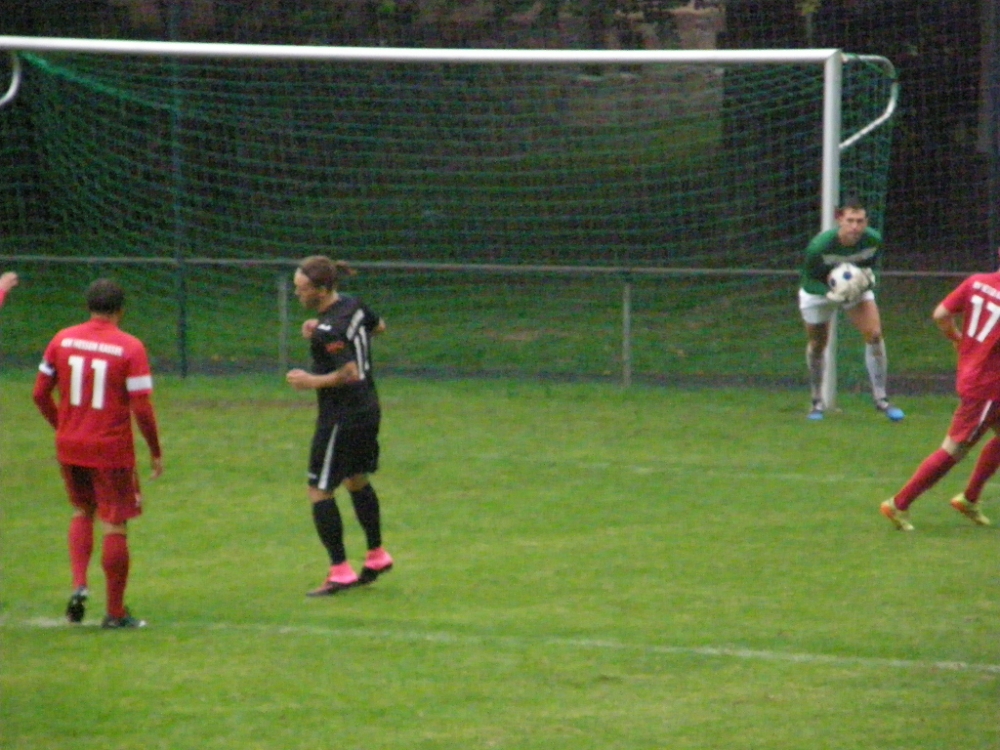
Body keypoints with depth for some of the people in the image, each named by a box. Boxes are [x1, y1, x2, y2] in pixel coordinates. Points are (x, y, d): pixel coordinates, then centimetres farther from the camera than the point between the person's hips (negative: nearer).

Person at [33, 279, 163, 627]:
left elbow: (40, 394, 5)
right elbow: (142, 408, -14)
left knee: (82, 512, 25)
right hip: (112, 451, -4)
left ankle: (78, 584, 5)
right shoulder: (130, 348, -11)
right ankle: (115, 612, 11)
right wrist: (155, 451, -2)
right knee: (115, 526, 5)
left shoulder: (62, 340, 1)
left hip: (69, 446, 4)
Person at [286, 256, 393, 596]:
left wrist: (313, 382, -17)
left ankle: (340, 571, -1)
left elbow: (350, 373, -30)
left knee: (320, 491, -1)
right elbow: (379, 326, 20)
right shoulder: (353, 305, 0)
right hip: (367, 411, 10)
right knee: (357, 481, 25)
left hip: (342, 417, -10)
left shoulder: (329, 330, -26)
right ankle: (376, 556, 36)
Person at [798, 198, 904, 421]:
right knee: (817, 345, 9)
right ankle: (817, 402, 31)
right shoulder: (819, 246, -35)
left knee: (874, 334, -14)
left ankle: (880, 398, -4)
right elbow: (808, 279, -21)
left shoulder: (873, 240, -25)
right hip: (819, 291, -2)